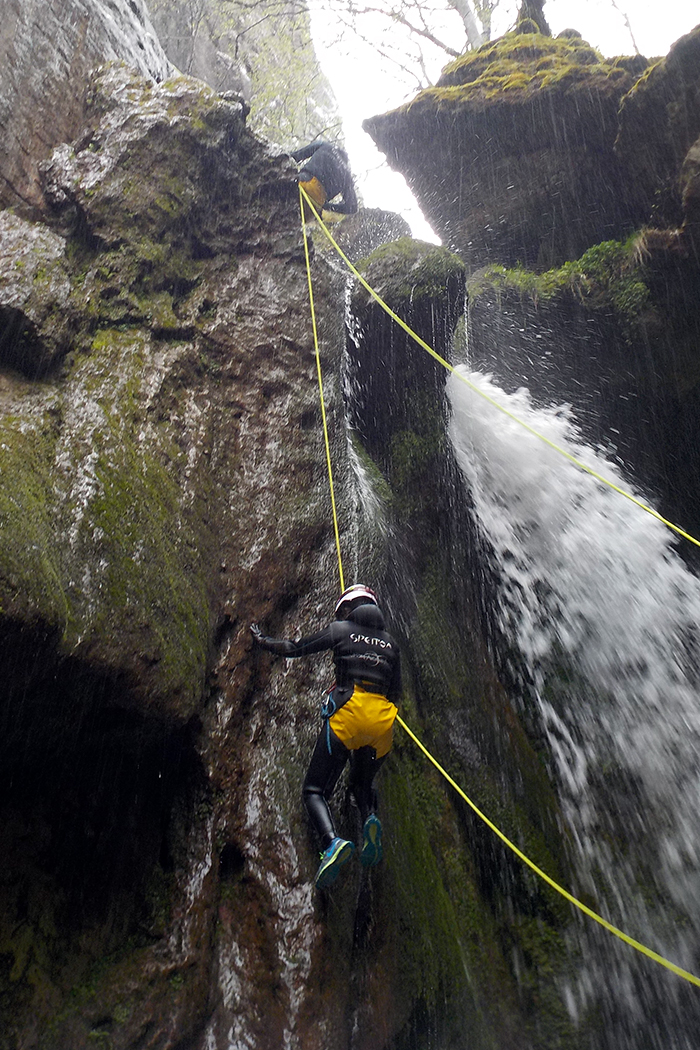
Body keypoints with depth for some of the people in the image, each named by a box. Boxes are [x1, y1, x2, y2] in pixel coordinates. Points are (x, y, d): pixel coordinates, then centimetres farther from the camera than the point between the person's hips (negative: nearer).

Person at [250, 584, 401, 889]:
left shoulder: (341, 629, 10)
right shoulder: (390, 643, 20)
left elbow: (296, 648, 17)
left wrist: (264, 640, 34)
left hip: (347, 710, -4)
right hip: (382, 721, 4)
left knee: (315, 789, 4)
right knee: (361, 785, 25)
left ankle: (332, 841, -23)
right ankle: (370, 818, -8)